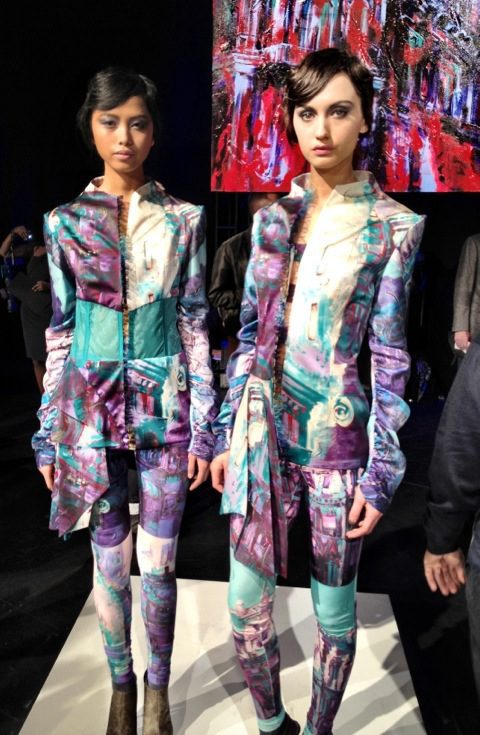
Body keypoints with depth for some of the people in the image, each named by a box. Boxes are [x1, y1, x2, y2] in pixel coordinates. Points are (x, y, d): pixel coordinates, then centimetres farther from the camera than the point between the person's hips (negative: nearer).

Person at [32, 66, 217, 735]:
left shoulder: (183, 220, 1)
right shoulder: (66, 222, 4)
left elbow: (195, 326, 0)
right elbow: (60, 332, 5)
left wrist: (203, 428, -3)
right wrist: (48, 432, 4)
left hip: (164, 405, -1)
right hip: (91, 405, 1)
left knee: (158, 562, 8)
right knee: (110, 562, 13)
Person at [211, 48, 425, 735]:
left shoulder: (393, 227, -3)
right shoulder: (272, 217, 7)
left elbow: (390, 356, -5)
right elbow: (250, 333, 9)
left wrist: (381, 473, -7)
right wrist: (227, 434, 8)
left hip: (340, 438, -3)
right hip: (263, 430, 4)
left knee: (334, 604, 13)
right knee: (245, 602, 10)